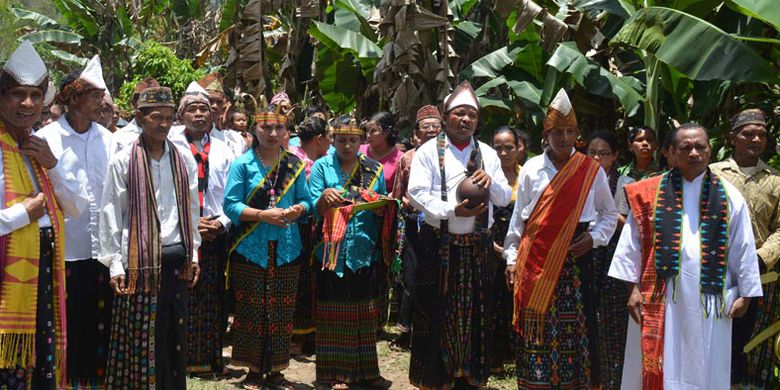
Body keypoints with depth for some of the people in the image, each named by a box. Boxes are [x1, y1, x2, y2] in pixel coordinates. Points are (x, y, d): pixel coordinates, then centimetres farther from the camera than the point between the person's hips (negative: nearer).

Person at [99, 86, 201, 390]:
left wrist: (193, 253, 10)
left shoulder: (184, 159, 6)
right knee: (141, 338, 2)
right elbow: (111, 215, -3)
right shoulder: (123, 161, -4)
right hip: (140, 260, -3)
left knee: (174, 333, 9)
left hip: (176, 258, 3)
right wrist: (114, 263, -6)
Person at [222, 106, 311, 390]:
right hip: (251, 248, -3)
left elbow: (305, 201, 11)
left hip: (286, 249, 3)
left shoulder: (295, 164, 9)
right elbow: (231, 205, -7)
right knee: (251, 310, 2)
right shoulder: (242, 164, -2)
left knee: (282, 311, 6)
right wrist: (262, 215, -18)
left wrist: (297, 210, -11)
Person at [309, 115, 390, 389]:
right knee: (335, 314, 2)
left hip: (366, 251, 2)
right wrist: (325, 197, -22)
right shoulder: (322, 166, 2)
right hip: (333, 252, -2)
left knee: (365, 313, 8)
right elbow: (314, 210, -2)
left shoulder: (374, 169, 9)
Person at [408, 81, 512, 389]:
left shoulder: (488, 154, 11)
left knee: (475, 315, 10)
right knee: (438, 315, 4)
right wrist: (452, 210, -23)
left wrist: (490, 181, -11)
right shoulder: (429, 151, -1)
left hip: (477, 248, 4)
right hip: (439, 245, -4)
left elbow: (505, 198, 10)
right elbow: (416, 194, -12)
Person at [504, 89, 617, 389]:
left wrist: (594, 237, -5)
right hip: (535, 260, 1)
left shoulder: (592, 170, 2)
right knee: (536, 329, 4)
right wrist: (512, 258, 5)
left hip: (575, 259, 0)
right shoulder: (531, 169, 3)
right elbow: (518, 218, 7)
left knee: (574, 328, 1)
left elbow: (609, 213, 11)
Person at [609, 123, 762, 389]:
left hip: (709, 301, 1)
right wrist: (633, 288, -3)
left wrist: (745, 294, 4)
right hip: (659, 297, -1)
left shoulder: (729, 197, 4)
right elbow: (632, 244, 2)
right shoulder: (651, 193, 1)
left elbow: (743, 248, 6)